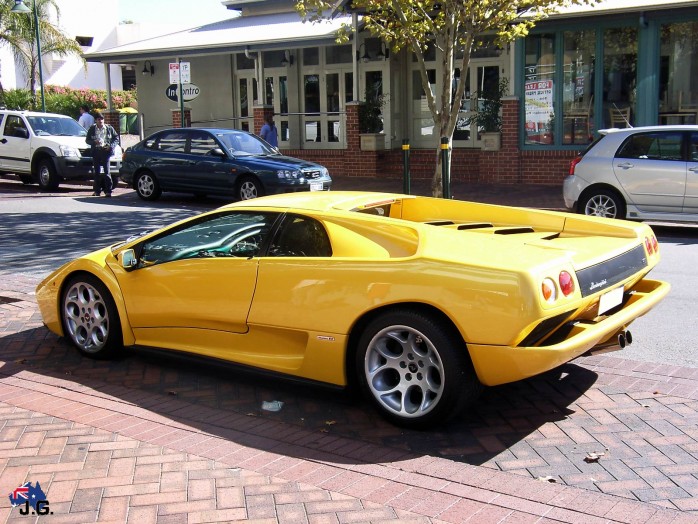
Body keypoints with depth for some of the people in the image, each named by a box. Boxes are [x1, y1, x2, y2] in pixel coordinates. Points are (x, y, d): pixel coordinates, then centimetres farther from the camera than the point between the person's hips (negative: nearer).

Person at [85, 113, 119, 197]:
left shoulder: (109, 128, 5)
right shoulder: (92, 129, 7)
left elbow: (116, 138, 9)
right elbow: (87, 140, 10)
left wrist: (111, 146, -6)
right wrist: (95, 142, -10)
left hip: (106, 151, -2)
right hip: (96, 151, 2)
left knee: (106, 171, -9)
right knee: (97, 172, 7)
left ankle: (108, 191, -7)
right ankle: (97, 191, 15)